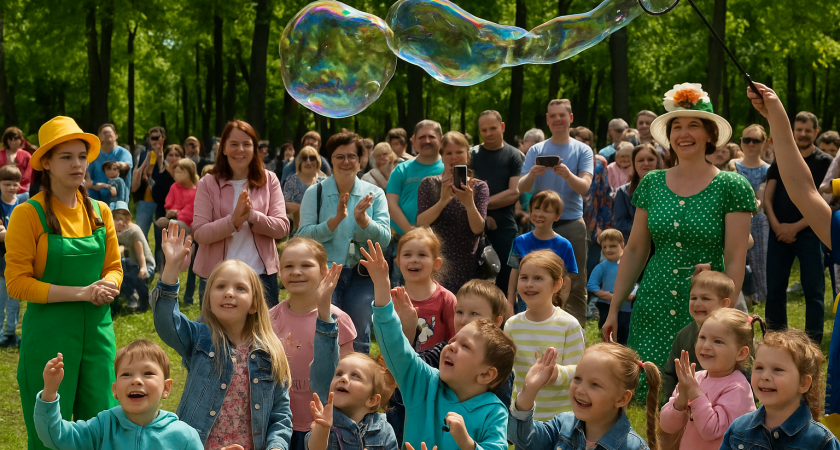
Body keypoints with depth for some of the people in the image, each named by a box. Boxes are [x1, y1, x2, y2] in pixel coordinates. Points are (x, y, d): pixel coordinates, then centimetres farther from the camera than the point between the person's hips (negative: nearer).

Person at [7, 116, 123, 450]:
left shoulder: (99, 211, 7)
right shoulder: (29, 214, -8)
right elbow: (17, 283, -11)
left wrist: (107, 287, -9)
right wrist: (80, 293, -17)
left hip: (97, 329, 4)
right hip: (48, 332, -4)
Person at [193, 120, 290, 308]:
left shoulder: (269, 180, 6)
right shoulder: (208, 184, 2)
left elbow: (282, 228, -2)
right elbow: (199, 233, -8)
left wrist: (252, 216, -19)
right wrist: (233, 220, -23)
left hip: (262, 273, 1)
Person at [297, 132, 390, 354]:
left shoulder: (374, 194, 4)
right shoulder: (315, 193, 1)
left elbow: (384, 237, -5)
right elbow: (304, 235, -10)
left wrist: (362, 218, -23)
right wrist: (336, 219, -22)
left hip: (361, 275, 1)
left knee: (359, 341, 6)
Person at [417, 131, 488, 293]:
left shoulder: (479, 187, 4)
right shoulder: (429, 184, 5)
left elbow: (478, 229, -9)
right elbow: (420, 222, -9)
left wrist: (469, 203, -27)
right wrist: (443, 200, -23)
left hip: (466, 266, 0)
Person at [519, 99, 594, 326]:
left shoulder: (582, 151, 5)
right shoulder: (536, 151, 9)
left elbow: (584, 187, -8)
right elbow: (522, 188, 1)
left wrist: (567, 174, -29)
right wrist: (532, 174, -22)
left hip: (572, 224, -1)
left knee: (575, 284, -3)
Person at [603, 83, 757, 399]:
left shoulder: (731, 187, -4)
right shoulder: (652, 183, 7)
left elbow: (735, 259, -7)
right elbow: (635, 250, 10)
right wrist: (614, 308, 8)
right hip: (653, 308, 3)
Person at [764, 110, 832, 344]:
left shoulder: (824, 163, 1)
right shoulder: (781, 160, 11)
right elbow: (767, 196, 8)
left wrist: (796, 227, -13)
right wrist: (776, 225, -8)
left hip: (809, 234, -3)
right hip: (779, 233, 3)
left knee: (813, 290, -2)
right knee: (774, 289, 6)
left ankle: (813, 343, 3)